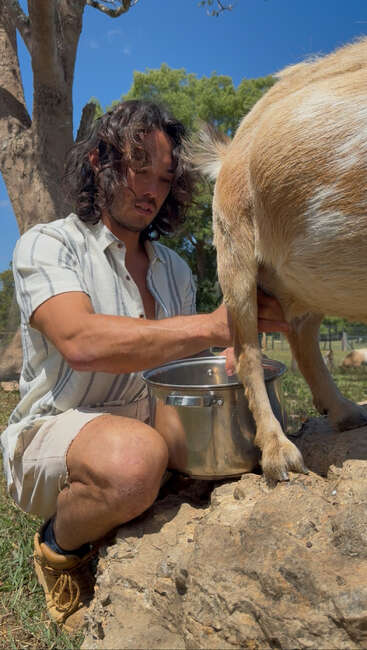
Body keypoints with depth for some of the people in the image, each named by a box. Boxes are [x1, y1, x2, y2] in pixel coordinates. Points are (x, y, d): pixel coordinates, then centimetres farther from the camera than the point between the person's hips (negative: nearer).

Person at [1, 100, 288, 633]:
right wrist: (213, 326, -30)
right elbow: (80, 342, -27)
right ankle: (61, 549, -1)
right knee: (135, 457, -37)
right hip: (52, 432, -5)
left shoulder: (173, 269, 11)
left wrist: (235, 354, -10)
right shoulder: (47, 245, -7)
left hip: (145, 427, 6)